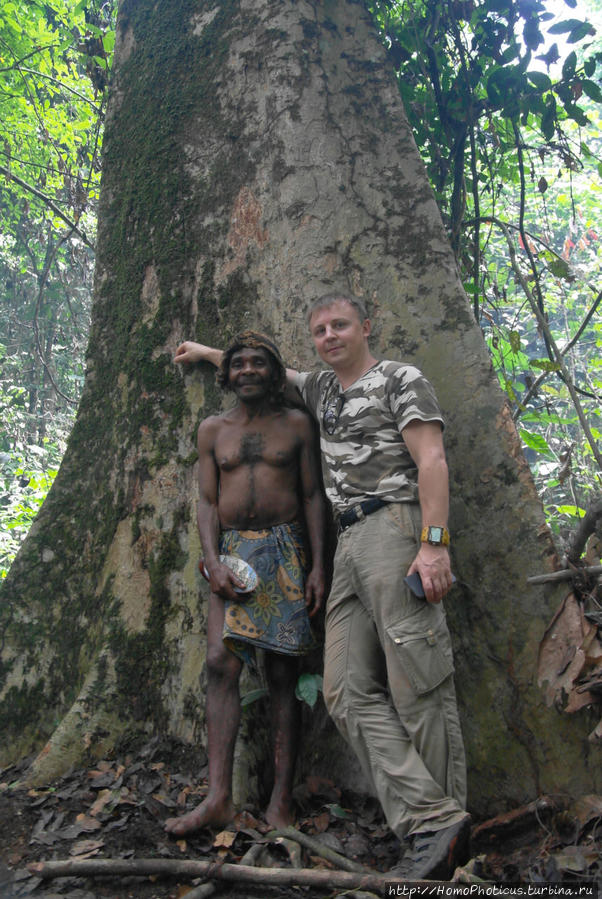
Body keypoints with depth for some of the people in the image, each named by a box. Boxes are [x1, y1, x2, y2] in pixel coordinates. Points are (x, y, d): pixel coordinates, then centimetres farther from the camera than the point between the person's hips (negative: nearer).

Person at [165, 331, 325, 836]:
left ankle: (282, 800, 5)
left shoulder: (296, 424, 8)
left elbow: (313, 496, 6)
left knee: (282, 671, -2)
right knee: (221, 661, -11)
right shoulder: (213, 429, 12)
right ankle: (219, 798, -5)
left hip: (284, 551, -1)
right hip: (231, 552, 2)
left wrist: (318, 565, -3)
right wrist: (214, 561, -7)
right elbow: (207, 501, 8)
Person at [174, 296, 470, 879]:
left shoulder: (401, 379, 4)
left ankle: (441, 820, -1)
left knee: (418, 687, -9)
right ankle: (432, 822, -8)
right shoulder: (321, 389, 26)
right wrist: (209, 353, 52)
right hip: (347, 545, 7)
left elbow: (432, 461, -7)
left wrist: (434, 543, -18)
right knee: (350, 692, -5)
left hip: (395, 526, -7)